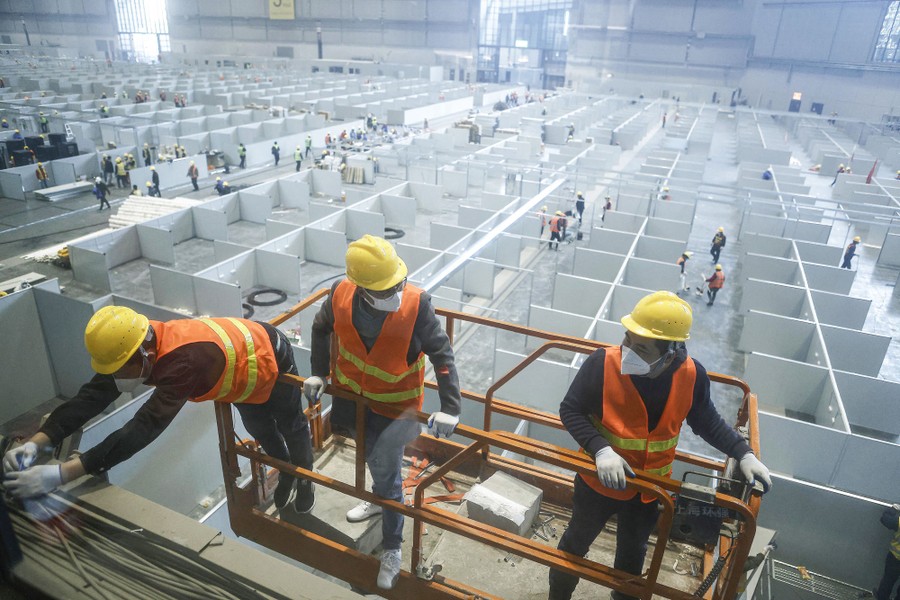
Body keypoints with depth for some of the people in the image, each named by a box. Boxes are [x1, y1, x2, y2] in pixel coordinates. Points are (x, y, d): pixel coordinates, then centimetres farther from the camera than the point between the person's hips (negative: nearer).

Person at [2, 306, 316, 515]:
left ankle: (305, 481, 47)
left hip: (272, 360, -7)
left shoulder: (183, 361, -48)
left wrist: (60, 474, -54)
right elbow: (93, 395, -21)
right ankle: (285, 472, 55)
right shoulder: (138, 343, -23)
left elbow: (145, 427, -53)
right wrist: (36, 443, -32)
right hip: (240, 359, 7)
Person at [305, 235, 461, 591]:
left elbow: (441, 354, -22)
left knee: (385, 471, 0)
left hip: (396, 404, -4)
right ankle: (381, 499, 58)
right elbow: (321, 328, 3)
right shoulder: (341, 295, -19)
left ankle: (392, 548, 24)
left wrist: (450, 408, -27)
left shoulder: (417, 304, -29)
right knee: (373, 458, 26)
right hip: (352, 395, 4)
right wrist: (318, 374, 2)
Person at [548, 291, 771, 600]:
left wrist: (744, 454, -13)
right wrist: (601, 449, -33)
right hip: (600, 480, -2)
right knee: (577, 542, 23)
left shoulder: (692, 376, -20)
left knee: (633, 553, 29)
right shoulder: (602, 364, -30)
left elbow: (707, 423, -2)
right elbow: (570, 411, -20)